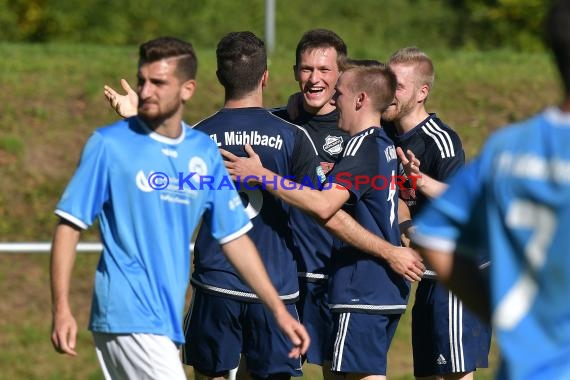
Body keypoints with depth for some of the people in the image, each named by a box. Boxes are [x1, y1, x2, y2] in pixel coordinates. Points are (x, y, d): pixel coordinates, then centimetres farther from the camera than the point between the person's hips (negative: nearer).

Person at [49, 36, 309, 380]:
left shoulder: (204, 152, 9)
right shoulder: (108, 144, -4)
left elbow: (234, 236, 14)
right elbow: (69, 226, -5)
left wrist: (279, 310, 10)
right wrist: (62, 309, -14)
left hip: (167, 321, 5)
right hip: (128, 318, -5)